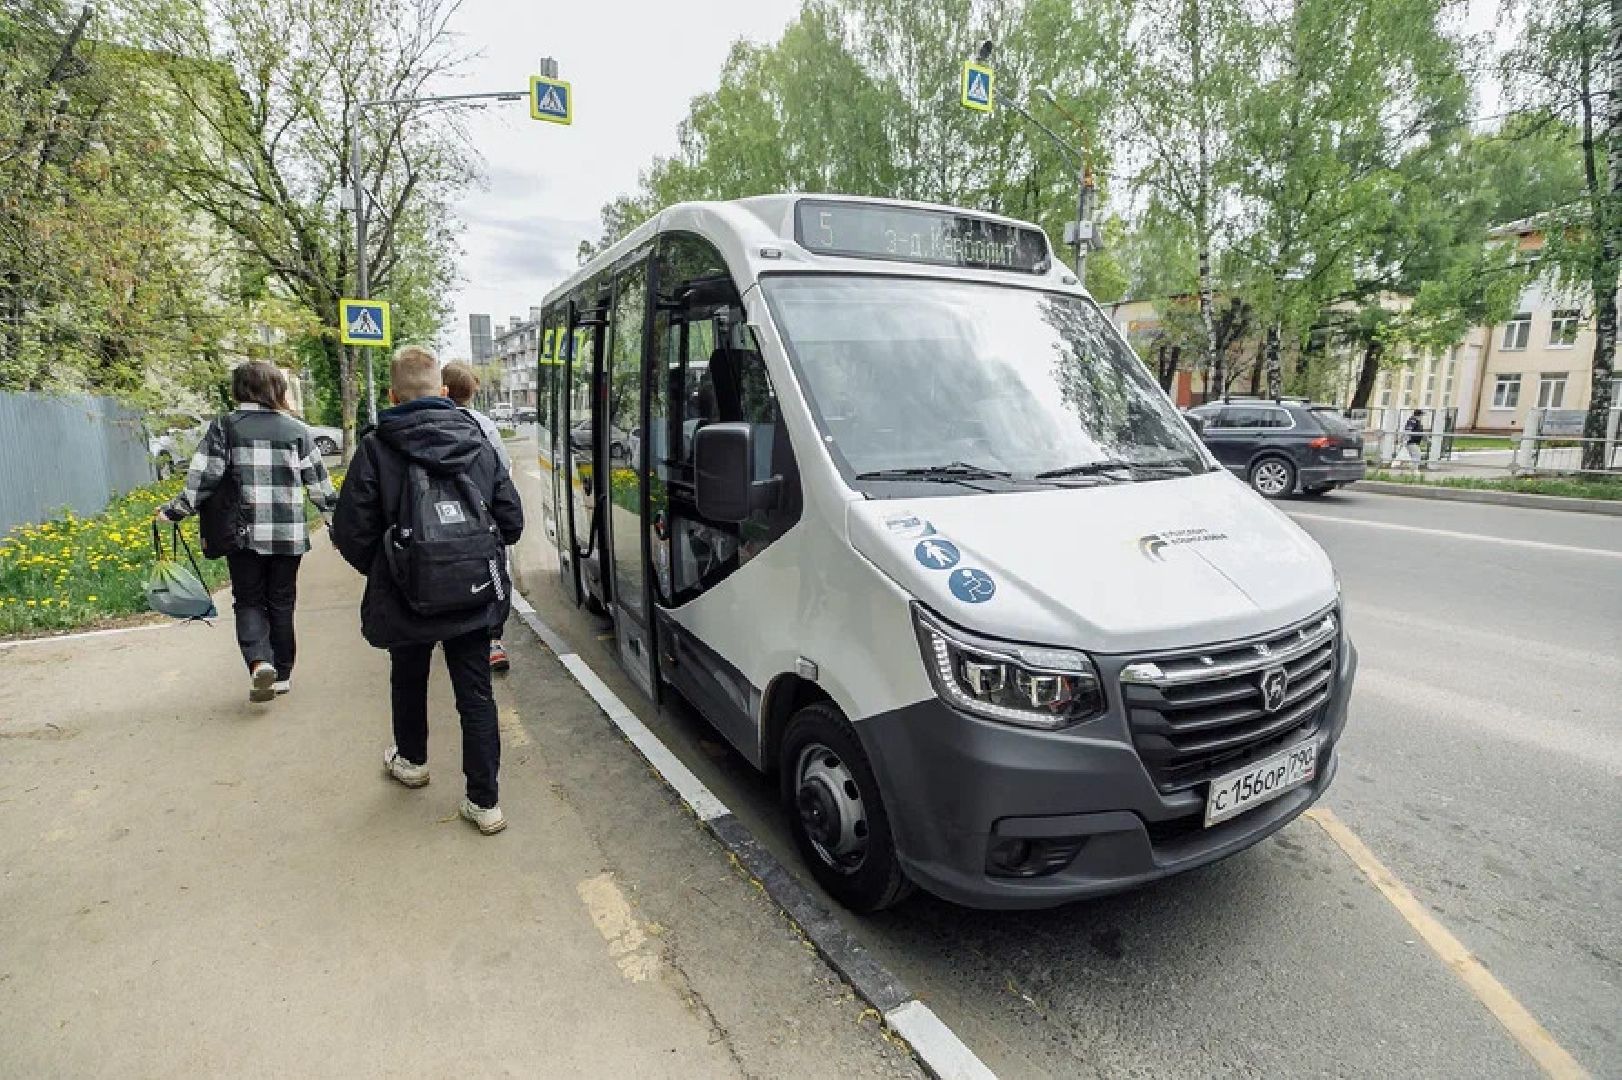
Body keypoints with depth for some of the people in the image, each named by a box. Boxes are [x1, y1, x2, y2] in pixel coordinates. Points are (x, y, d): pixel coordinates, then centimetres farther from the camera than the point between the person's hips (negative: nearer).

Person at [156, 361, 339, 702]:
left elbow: (202, 479, -4)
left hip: (243, 535, -1)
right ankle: (282, 675, 19)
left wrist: (173, 511, 10)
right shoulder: (296, 429, 2)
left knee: (249, 601, 10)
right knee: (281, 603, 12)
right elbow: (318, 481, 6)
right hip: (289, 535, 1)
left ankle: (259, 662, -13)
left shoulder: (224, 427, -1)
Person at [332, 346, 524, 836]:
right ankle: (484, 801, 12)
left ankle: (411, 760, 48)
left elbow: (352, 534, -8)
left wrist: (381, 572, 11)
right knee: (476, 694, 9)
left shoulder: (377, 448, -9)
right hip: (476, 596, 2)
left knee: (408, 680, 25)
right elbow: (511, 522, 1)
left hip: (408, 598, -1)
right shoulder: (479, 443, 0)